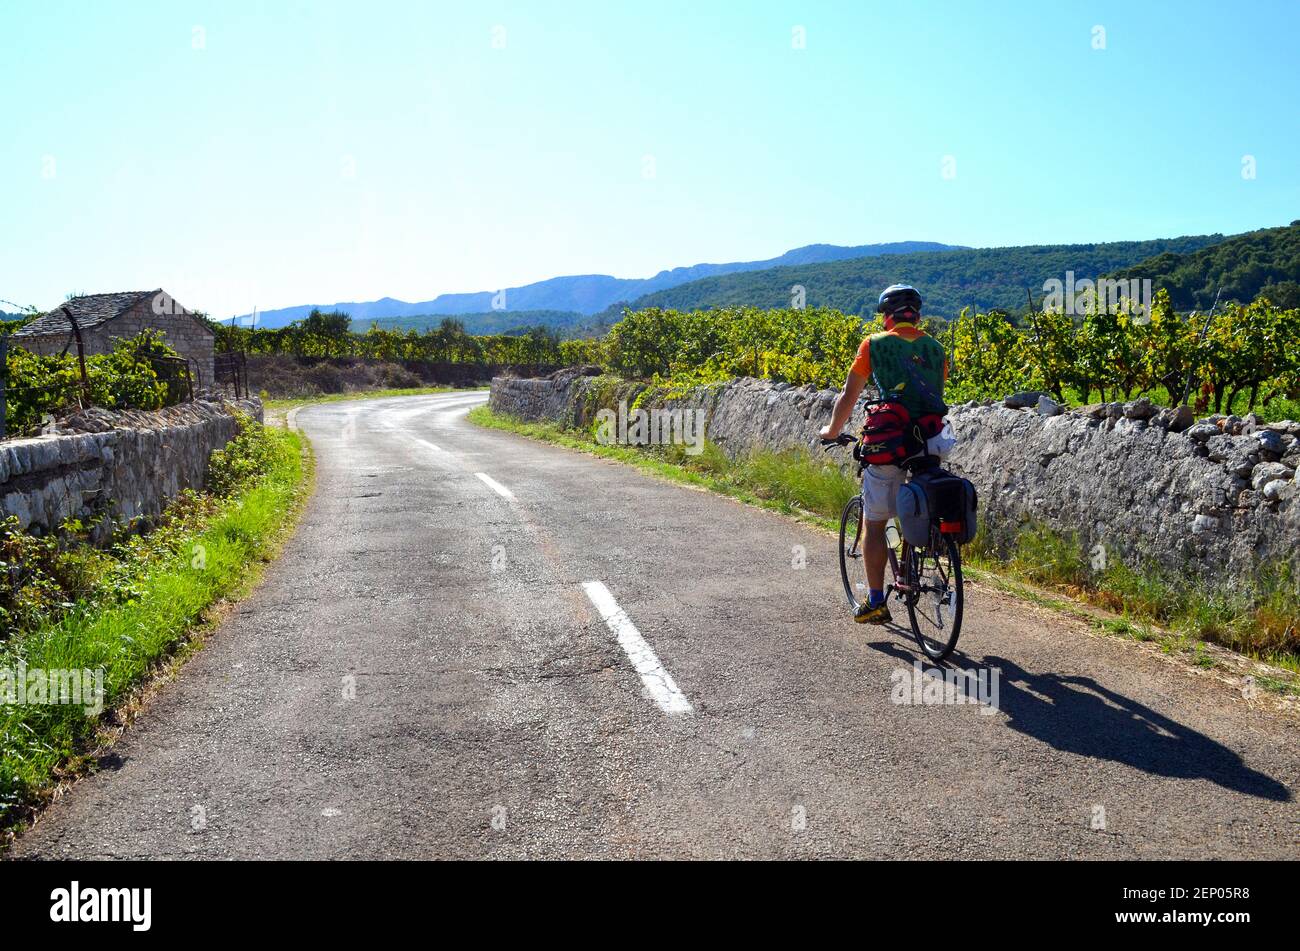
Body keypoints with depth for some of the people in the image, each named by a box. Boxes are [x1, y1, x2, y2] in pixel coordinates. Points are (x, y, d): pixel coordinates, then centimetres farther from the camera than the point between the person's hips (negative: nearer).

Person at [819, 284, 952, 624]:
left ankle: (876, 602, 8)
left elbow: (848, 397, 5)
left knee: (874, 523, 7)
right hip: (930, 444, 4)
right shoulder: (935, 348, 12)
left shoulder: (874, 344, 2)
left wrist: (832, 431, 21)